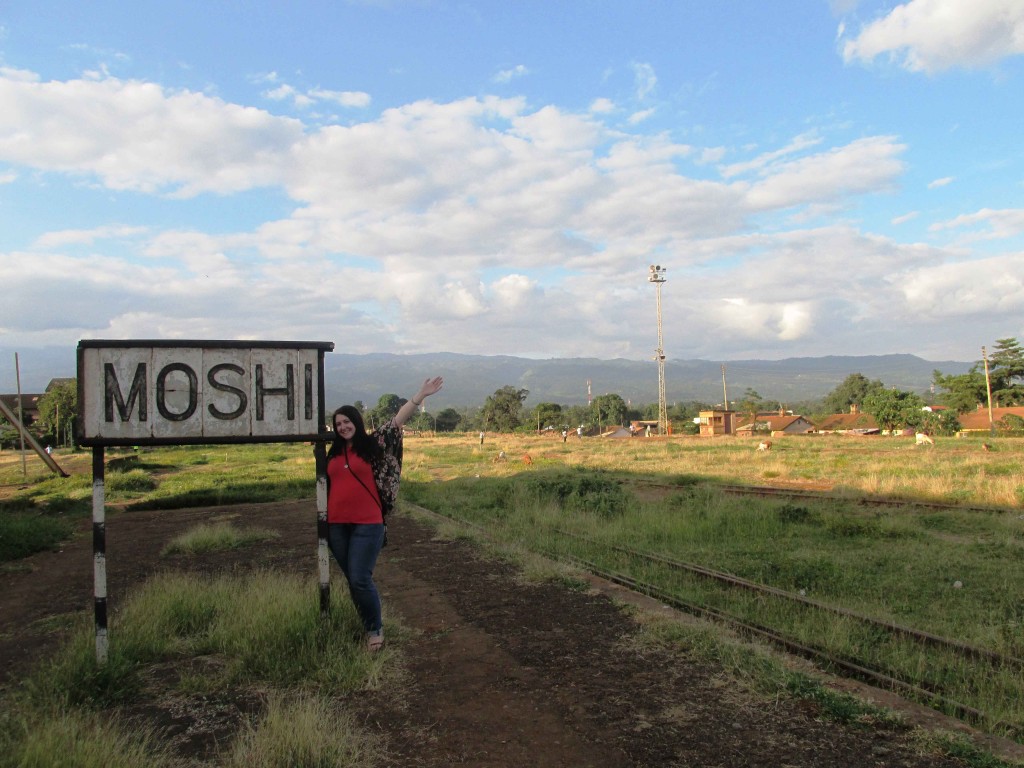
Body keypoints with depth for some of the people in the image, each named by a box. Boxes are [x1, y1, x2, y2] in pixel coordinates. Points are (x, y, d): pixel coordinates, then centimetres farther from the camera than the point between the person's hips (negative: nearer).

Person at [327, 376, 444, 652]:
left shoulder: (373, 444, 0)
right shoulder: (334, 453, 12)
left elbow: (398, 420, -7)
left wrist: (421, 394, -14)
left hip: (367, 525, -5)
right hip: (337, 526, 5)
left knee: (361, 579, -9)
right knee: (352, 580, 11)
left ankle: (376, 629, 11)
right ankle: (369, 627, 28)